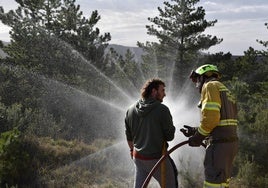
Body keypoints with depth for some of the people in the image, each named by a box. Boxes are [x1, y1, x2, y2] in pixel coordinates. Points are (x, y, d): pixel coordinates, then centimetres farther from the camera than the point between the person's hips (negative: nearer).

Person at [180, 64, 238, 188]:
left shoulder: (210, 86, -4)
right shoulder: (224, 90, 24)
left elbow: (210, 117, -18)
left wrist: (198, 137, -7)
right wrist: (195, 131, 20)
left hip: (219, 144, -10)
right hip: (230, 142, 10)